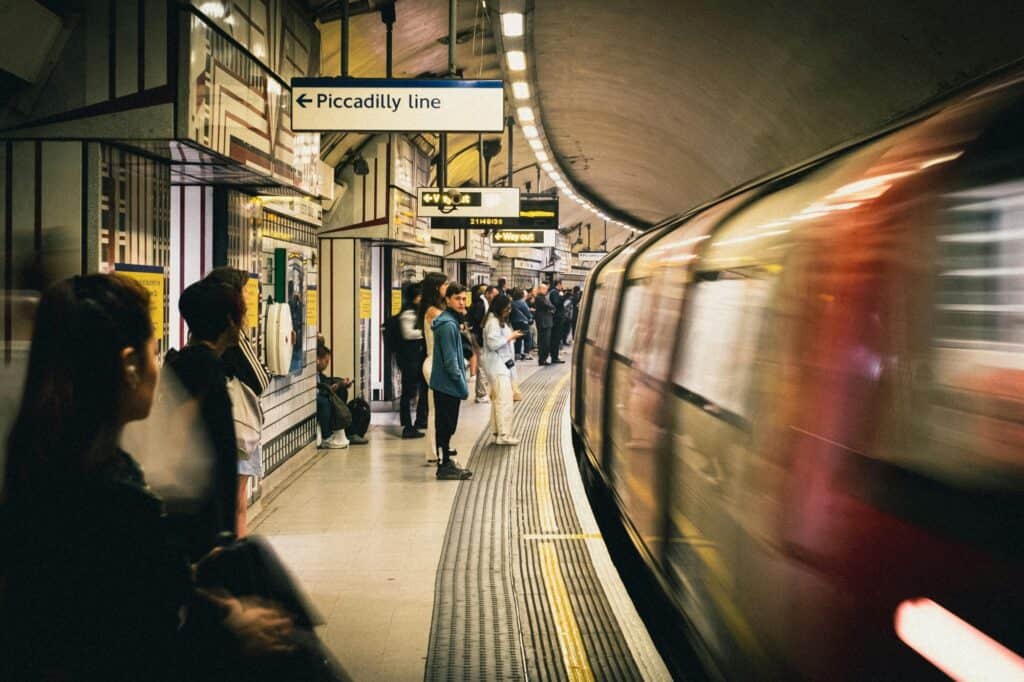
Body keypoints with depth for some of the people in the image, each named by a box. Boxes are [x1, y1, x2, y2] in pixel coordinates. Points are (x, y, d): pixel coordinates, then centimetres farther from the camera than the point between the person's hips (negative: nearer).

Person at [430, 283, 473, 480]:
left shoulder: (449, 321, 13)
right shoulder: (448, 325, -19)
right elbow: (450, 360, -21)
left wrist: (462, 379, 17)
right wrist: (462, 384, -16)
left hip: (443, 384, 10)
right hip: (448, 384, -10)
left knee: (446, 426, 15)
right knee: (446, 426, -1)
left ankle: (445, 462, 24)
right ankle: (444, 467, 7)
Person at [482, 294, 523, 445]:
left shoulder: (501, 321, 17)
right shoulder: (493, 322, -14)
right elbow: (493, 343, -21)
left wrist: (512, 338, 8)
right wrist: (510, 337, -14)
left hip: (504, 364, 10)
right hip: (498, 366, -10)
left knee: (497, 399, 12)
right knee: (504, 400, -13)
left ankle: (497, 431, 16)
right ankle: (504, 435, -13)